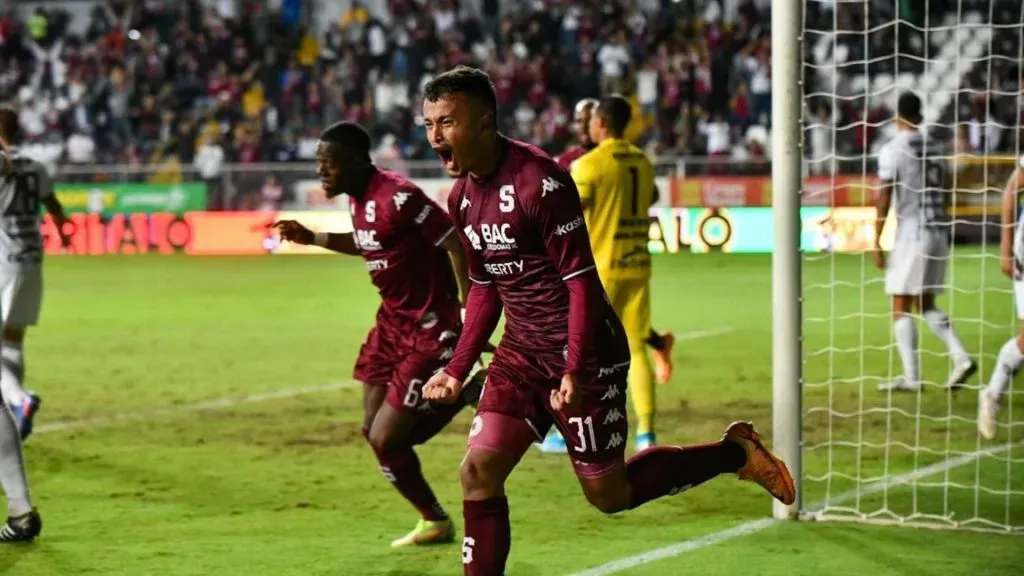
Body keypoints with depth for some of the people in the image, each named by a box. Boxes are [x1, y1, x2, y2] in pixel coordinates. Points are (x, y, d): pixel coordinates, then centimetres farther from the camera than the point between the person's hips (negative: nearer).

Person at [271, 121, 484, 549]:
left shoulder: (398, 197, -24)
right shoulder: (360, 199, 4)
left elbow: (457, 245, -23)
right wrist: (312, 238, 13)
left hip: (429, 331, -9)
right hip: (393, 322, 9)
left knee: (385, 439, -4)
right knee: (374, 430, 12)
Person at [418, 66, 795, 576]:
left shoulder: (539, 181, -21)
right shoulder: (462, 197, 5)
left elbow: (581, 281, -20)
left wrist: (575, 372, -26)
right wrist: (458, 369, 10)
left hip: (584, 356, -7)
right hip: (521, 354, 7)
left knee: (608, 493, 3)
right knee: (479, 471, -7)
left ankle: (736, 453, 22)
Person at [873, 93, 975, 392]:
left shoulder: (892, 150, -8)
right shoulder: (933, 147, 11)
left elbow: (884, 198, -11)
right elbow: (943, 195, 16)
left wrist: (877, 241, -8)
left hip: (912, 233, -7)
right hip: (939, 232, 7)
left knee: (901, 309, -1)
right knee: (925, 305, 16)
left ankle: (911, 377, -6)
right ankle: (960, 357, 2)